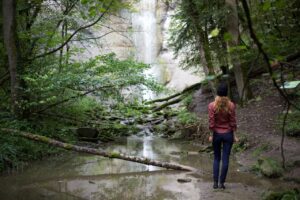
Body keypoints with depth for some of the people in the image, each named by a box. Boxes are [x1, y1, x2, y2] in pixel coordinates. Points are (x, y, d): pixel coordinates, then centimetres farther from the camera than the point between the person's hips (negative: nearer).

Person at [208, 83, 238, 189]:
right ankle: (222, 182, 10)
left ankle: (215, 182, 11)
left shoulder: (212, 105, -10)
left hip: (216, 134, 0)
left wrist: (211, 135, -1)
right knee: (225, 159, 7)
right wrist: (234, 136, 2)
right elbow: (233, 122, -5)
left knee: (216, 158, 14)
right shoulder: (231, 105, -8)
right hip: (228, 134, 0)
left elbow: (211, 122, -10)